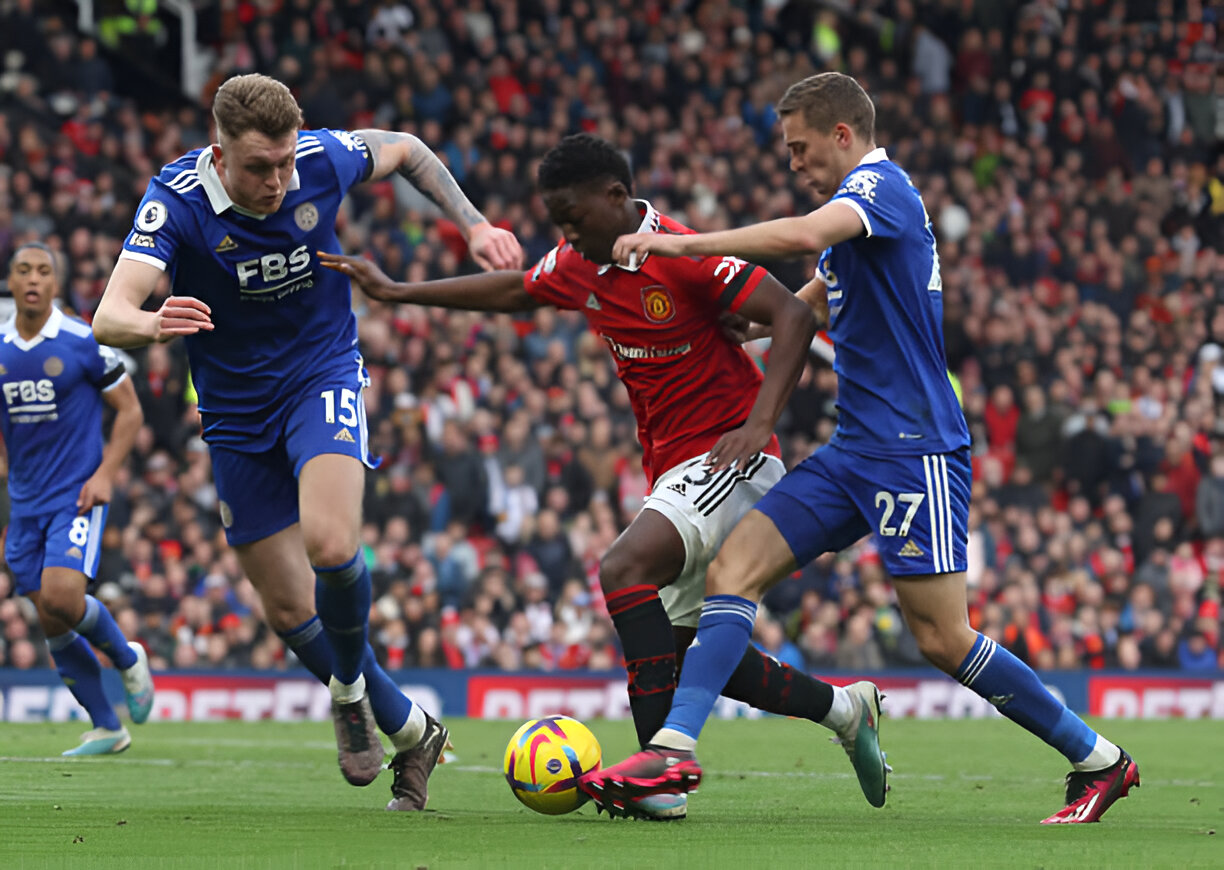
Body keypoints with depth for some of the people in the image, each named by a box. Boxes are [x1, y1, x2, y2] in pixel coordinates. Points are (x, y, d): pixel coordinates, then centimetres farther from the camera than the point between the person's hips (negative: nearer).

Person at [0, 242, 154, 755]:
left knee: (61, 595, -22)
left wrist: (105, 474, -11)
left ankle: (128, 660, 8)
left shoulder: (83, 342, -7)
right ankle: (107, 728, 11)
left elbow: (129, 410, 0)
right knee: (49, 621, 1)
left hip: (77, 495, -5)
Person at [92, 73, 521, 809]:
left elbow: (404, 150, 8)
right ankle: (410, 730, 25)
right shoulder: (177, 201, -23)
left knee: (330, 543, -28)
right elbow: (110, 316, -36)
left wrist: (474, 225, -1)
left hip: (324, 375, -1)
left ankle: (351, 687, 1)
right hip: (236, 410, 1)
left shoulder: (322, 159, -17)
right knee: (289, 609, 3)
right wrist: (150, 325, -59)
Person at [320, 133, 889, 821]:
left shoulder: (683, 256, -18)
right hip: (672, 469, 9)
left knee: (625, 568, -28)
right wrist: (395, 291, 26)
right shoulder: (577, 267, 7)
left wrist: (759, 422, -30)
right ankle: (843, 709, 22)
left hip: (729, 457, -9)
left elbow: (794, 317, -21)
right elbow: (511, 291, 26)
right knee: (678, 644, 6)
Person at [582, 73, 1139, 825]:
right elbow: (813, 295, 37)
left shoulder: (880, 184, -10)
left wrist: (682, 245, -29)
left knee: (943, 638, -9)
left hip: (913, 449, -10)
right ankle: (674, 750, -13)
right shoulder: (866, 200, 20)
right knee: (733, 570, -5)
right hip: (856, 451, 10)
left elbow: (803, 234, -32)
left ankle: (1099, 761, 5)